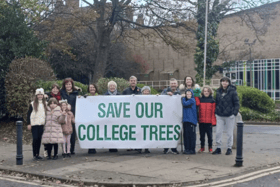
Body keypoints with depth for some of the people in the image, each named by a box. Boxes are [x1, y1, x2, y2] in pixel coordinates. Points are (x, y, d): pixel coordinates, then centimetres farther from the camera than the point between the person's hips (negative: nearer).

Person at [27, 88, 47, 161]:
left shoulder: (45, 104, 10)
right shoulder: (32, 104, 0)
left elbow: (47, 113, 15)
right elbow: (28, 114, 0)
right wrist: (28, 124, -6)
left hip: (42, 124, 3)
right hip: (34, 124, -3)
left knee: (39, 139, 5)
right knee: (35, 139, -8)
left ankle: (38, 154, 14)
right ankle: (34, 155, -1)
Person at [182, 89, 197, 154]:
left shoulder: (192, 100, -6)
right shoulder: (186, 100, 17)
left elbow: (185, 104, -15)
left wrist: (183, 98, -1)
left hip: (191, 120, -7)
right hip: (185, 120, 7)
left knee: (191, 135, -4)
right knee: (186, 135, 8)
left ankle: (192, 150, 0)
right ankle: (187, 149, 14)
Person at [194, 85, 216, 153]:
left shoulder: (212, 100, 2)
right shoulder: (200, 99, 7)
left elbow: (213, 111, 0)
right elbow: (197, 104, -16)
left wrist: (213, 121, -5)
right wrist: (196, 95, -15)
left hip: (209, 121, -2)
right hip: (201, 121, 2)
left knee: (209, 134, 5)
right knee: (202, 134, 10)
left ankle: (210, 148, 16)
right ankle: (202, 147, 21)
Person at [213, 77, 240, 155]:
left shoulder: (232, 91, -5)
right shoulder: (218, 91, 9)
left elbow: (236, 103, -5)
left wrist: (234, 113, -13)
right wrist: (216, 111, 8)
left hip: (229, 116, -4)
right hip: (219, 116, 4)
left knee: (230, 133, 6)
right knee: (218, 132, 3)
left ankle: (229, 148, 16)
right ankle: (218, 148, 12)